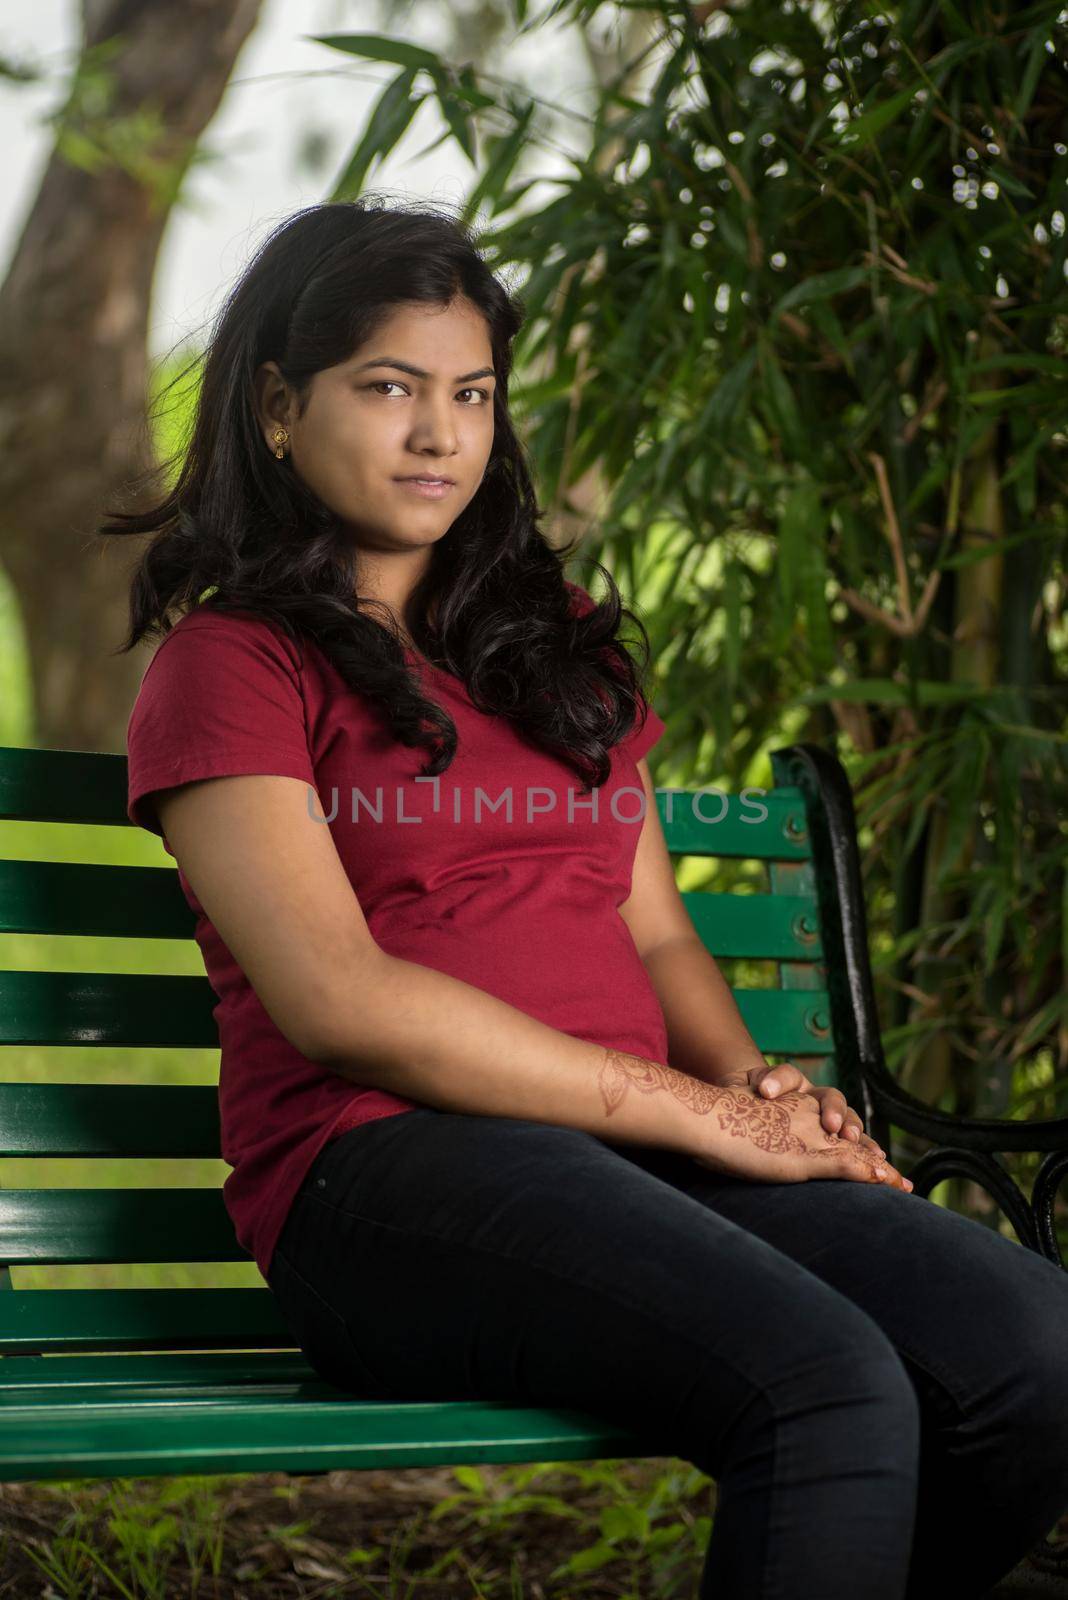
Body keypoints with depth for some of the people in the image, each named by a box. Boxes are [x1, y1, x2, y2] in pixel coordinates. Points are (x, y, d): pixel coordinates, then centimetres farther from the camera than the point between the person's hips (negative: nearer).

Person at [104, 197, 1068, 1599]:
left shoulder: (561, 647, 27)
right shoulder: (228, 661, 5)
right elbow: (339, 1001, -7)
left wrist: (764, 1086, 0)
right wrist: (697, 1112, -9)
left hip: (644, 1153, 6)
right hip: (383, 1168, -6)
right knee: (829, 1391, -33)